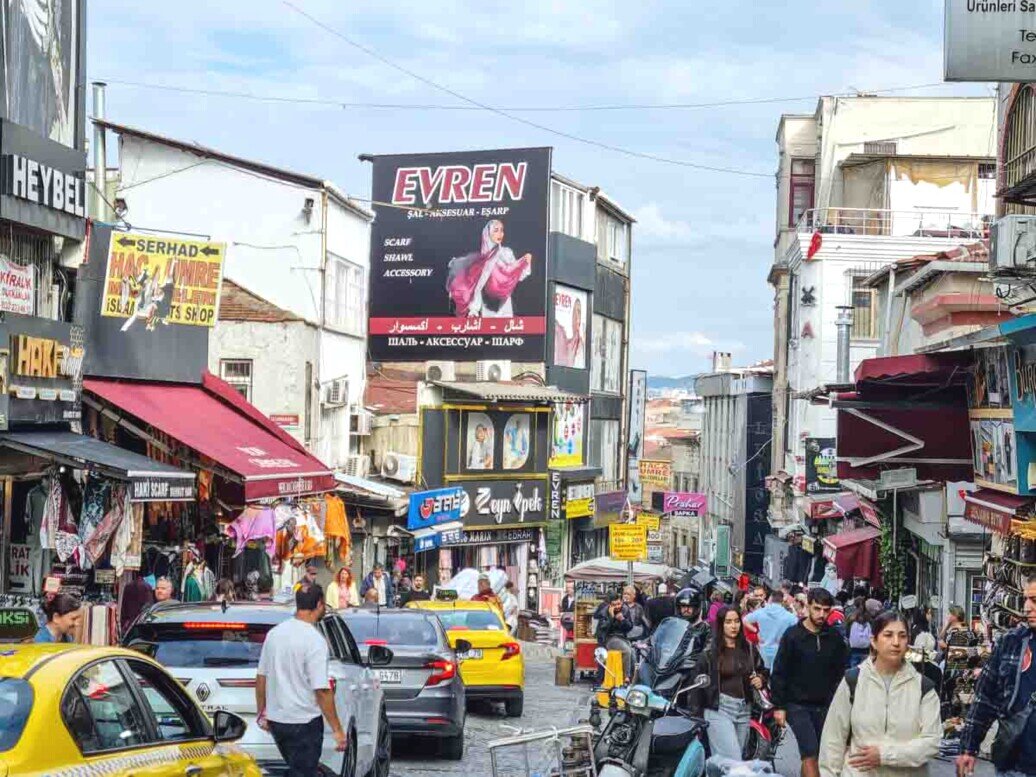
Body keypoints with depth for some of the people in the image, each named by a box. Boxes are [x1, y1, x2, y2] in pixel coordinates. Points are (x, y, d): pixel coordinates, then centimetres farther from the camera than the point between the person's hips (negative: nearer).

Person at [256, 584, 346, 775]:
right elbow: (322, 691, -20)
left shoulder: (274, 633, 4)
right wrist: (337, 730, -15)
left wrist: (261, 713, 22)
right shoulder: (315, 641, -17)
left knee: (295, 769, 21)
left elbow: (261, 678, 10)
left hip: (275, 720, 7)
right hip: (304, 722, -7)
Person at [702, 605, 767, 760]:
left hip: (744, 710, 5)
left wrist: (760, 680, 3)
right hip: (719, 709, -5)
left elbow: (762, 670, 25)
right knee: (733, 761, -14)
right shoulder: (710, 650, -6)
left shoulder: (748, 649, 11)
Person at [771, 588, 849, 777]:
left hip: (825, 707, 4)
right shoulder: (793, 635, -4)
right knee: (810, 754, -14)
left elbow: (840, 674, 12)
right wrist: (779, 706, -6)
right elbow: (779, 673, -2)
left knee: (822, 756, 5)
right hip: (797, 705, -4)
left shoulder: (835, 638, 5)